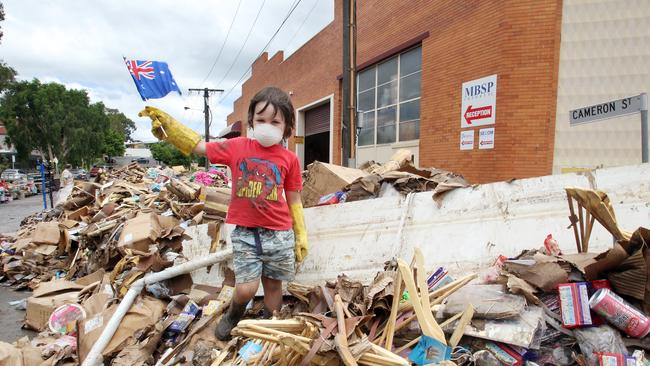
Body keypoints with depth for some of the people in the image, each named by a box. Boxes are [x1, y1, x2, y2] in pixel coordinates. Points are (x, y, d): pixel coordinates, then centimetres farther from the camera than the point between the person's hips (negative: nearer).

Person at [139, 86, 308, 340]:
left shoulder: (289, 159, -1)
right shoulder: (237, 147, -1)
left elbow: (294, 201, 5)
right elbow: (198, 147, 5)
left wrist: (301, 235, 7)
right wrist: (167, 124, -6)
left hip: (279, 234, 1)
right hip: (244, 232, 0)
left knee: (273, 284, 13)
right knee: (246, 288, -3)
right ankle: (233, 316, 32)